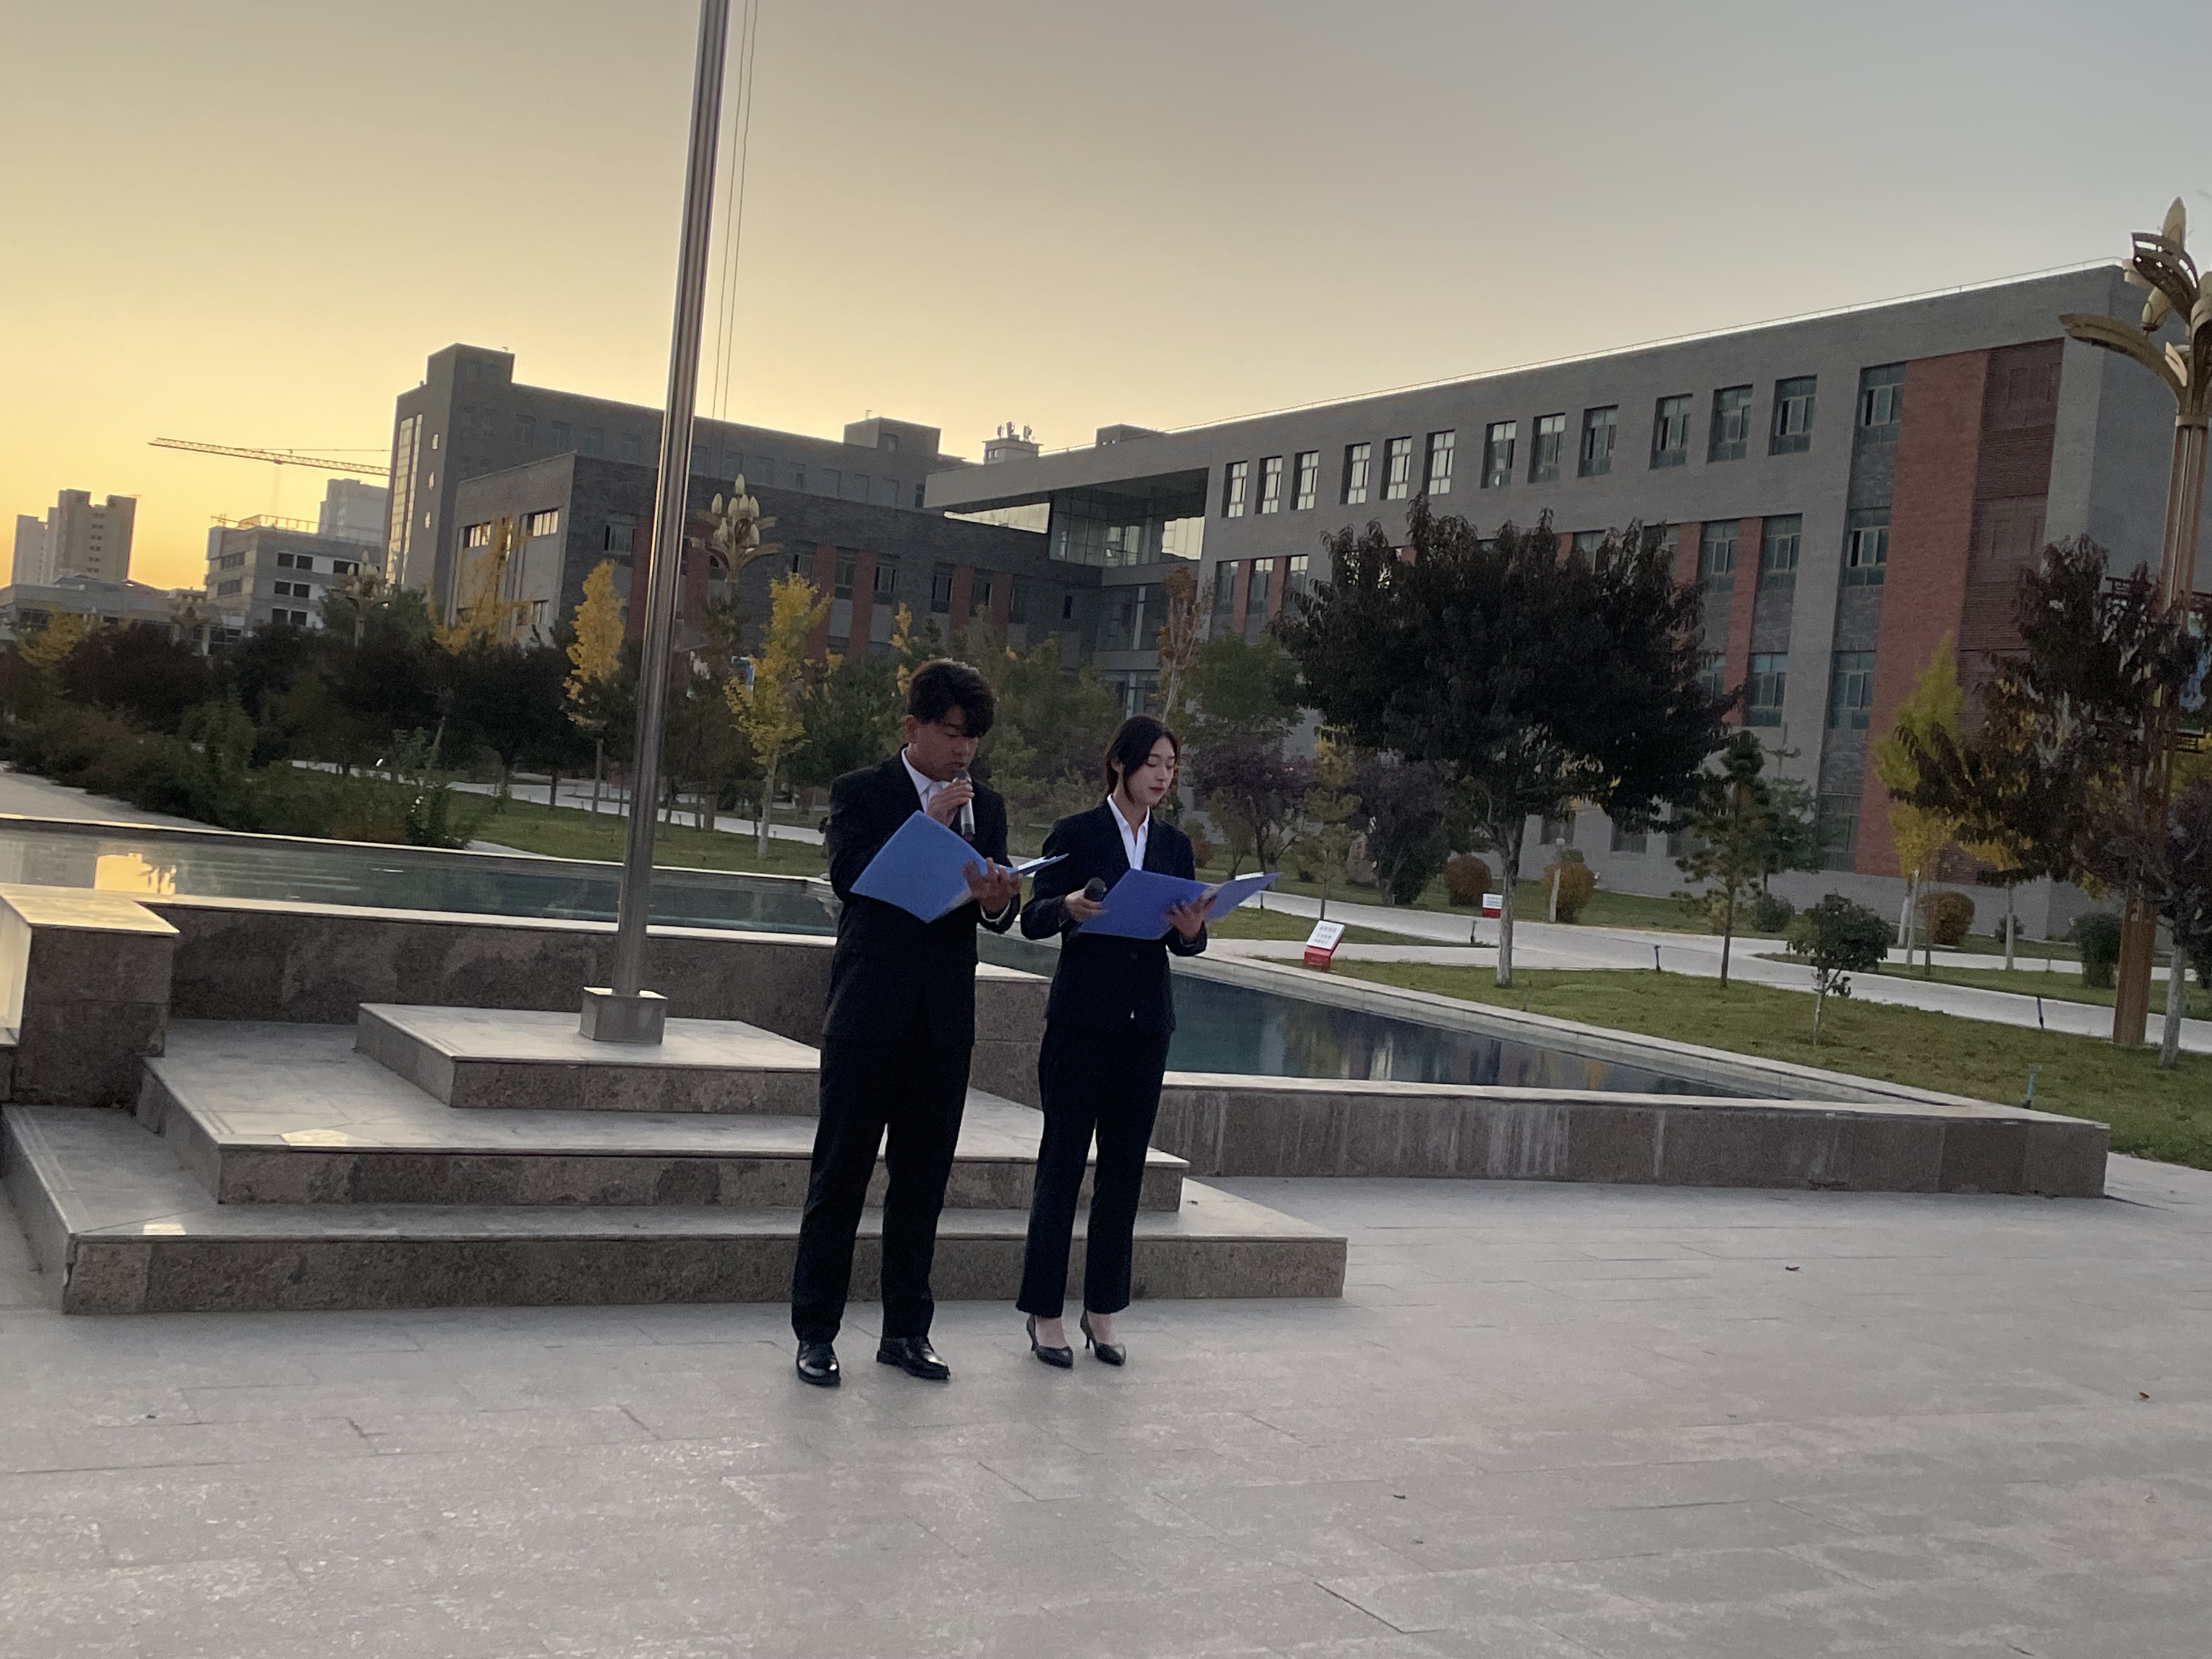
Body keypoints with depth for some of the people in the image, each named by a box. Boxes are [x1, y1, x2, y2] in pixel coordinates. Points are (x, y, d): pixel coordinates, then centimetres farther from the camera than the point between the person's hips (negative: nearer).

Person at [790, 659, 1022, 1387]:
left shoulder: (986, 807, 11)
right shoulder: (860, 793, -2)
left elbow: (998, 914, 6)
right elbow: (850, 876, -17)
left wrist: (998, 901, -18)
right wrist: (930, 824, -20)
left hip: (945, 1022, 4)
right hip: (869, 1015, -4)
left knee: (923, 1178, 10)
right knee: (841, 1176, 2)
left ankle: (906, 1330, 20)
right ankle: (816, 1332, 11)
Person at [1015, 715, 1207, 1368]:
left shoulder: (1174, 845, 11)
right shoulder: (1076, 834, -2)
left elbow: (1183, 941, 9)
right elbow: (1032, 918, -6)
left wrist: (1192, 930, -14)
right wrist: (1068, 906, -28)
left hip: (1146, 1024, 4)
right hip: (1081, 1019, -4)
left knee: (1125, 1167, 7)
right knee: (1062, 1161, -1)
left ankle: (1102, 1310, 16)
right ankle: (1045, 1313, 6)